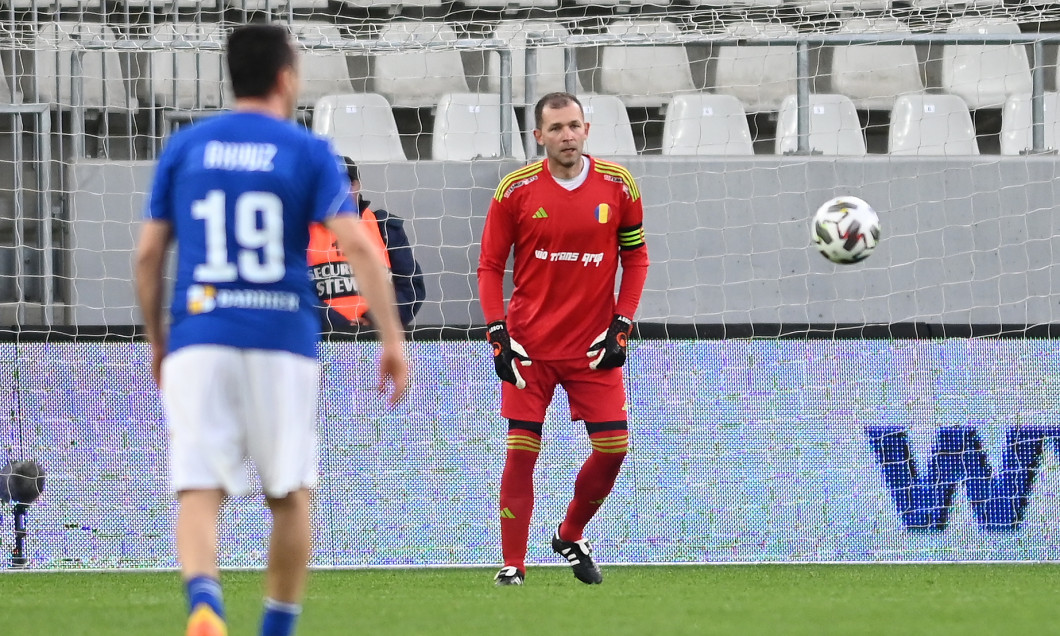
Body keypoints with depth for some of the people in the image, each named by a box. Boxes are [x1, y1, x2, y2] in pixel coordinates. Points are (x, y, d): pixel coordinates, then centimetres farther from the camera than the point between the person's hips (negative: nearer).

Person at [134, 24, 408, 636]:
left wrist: (157, 343, 22)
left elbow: (149, 254, 10)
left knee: (199, 493, -6)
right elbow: (358, 246, -8)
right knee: (290, 496, 15)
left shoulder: (184, 147, 9)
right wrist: (393, 338, -6)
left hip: (197, 340, 1)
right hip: (283, 340, -1)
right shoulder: (308, 152, 3)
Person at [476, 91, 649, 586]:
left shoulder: (617, 187, -2)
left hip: (592, 347, 2)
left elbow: (635, 258, 7)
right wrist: (497, 334, -8)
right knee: (521, 451, -5)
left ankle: (570, 536, 23)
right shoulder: (515, 190, -5)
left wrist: (621, 327, -2)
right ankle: (512, 565, 2)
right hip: (530, 345, -2)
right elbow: (490, 265, 2)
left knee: (613, 447, -1)